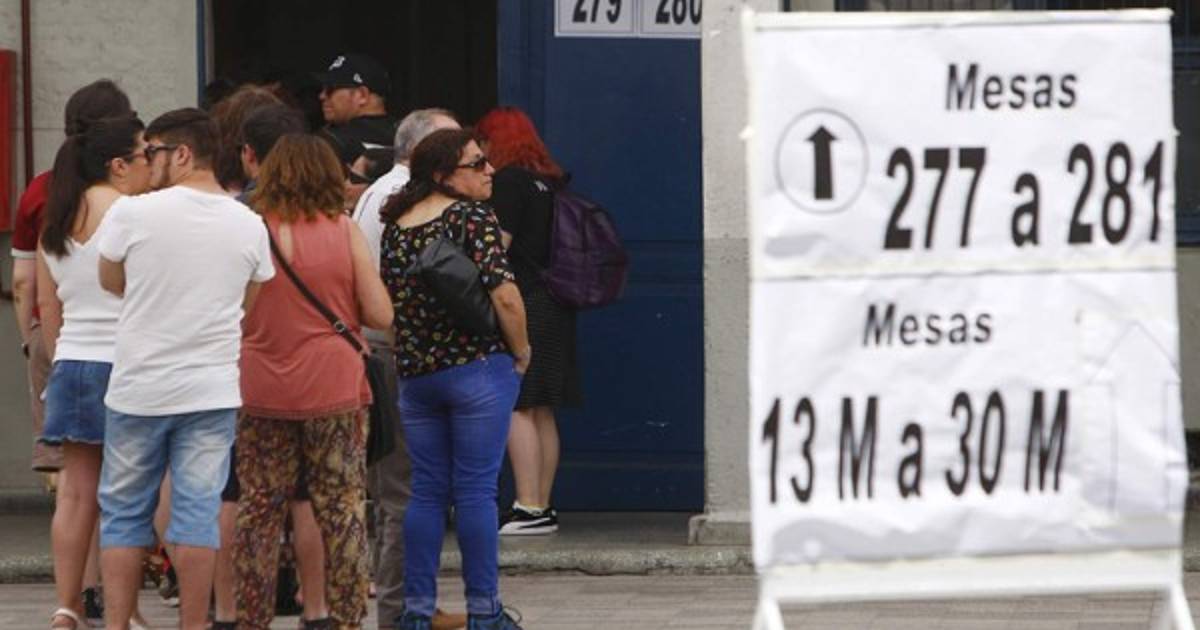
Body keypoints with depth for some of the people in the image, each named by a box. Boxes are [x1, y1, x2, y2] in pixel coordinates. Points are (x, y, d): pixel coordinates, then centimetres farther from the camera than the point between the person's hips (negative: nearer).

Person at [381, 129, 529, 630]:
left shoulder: (396, 224, 8)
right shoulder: (472, 217, -11)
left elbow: (386, 303, 14)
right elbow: (504, 295, -18)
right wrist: (521, 352, -5)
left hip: (414, 373, 6)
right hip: (478, 366, -6)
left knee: (427, 490, 10)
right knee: (477, 489, -1)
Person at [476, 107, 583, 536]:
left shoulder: (509, 181, -10)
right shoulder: (551, 182, 15)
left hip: (523, 303, -9)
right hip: (554, 306, 9)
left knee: (516, 408, -10)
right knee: (542, 412, 11)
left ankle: (529, 507, -15)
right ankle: (543, 507, 12)